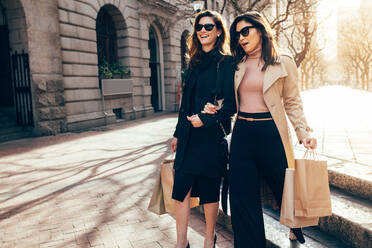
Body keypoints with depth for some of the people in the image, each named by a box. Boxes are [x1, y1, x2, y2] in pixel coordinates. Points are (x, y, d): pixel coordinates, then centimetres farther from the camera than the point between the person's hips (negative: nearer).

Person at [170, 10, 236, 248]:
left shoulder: (226, 63, -4)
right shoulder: (195, 62, 15)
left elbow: (231, 104, -9)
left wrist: (205, 118, -18)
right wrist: (178, 133, 15)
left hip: (211, 135, -5)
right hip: (189, 135, 6)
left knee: (209, 188, 6)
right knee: (181, 186, 2)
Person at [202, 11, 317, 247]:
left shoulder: (283, 62, 0)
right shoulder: (238, 65, 11)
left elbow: (292, 102, 1)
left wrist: (304, 131, -10)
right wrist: (217, 110, -3)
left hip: (271, 133, -3)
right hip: (242, 133, 3)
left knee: (284, 185, 14)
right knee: (243, 194, 5)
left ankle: (297, 228, 44)